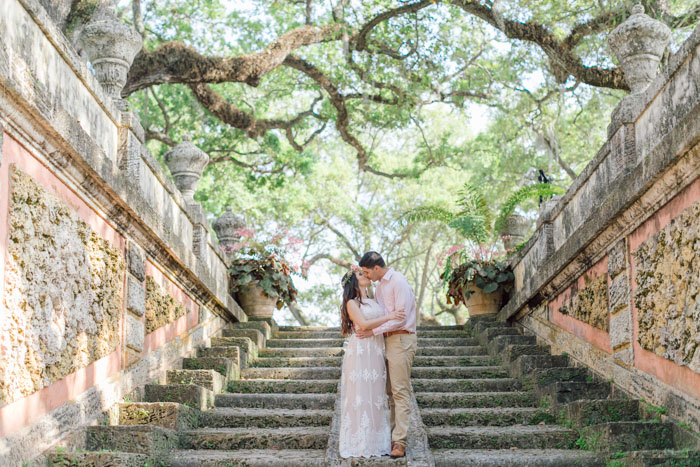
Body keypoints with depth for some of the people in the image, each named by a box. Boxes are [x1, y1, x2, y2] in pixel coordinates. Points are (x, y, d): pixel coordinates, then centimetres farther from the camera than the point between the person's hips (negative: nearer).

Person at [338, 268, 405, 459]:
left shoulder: (373, 302, 19)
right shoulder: (351, 303, -1)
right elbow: (363, 324, -13)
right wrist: (387, 317, -15)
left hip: (375, 353, 7)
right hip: (360, 352, -7)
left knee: (374, 395, 7)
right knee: (360, 396, -5)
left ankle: (374, 441, 13)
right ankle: (360, 444, 0)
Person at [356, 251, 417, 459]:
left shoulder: (398, 282, -13)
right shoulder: (380, 285, 16)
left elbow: (401, 317, -18)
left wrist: (373, 332, -16)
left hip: (401, 339, -9)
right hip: (387, 340, 9)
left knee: (400, 392, -10)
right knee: (390, 391, 8)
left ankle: (399, 442, -10)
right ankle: (391, 435, 12)